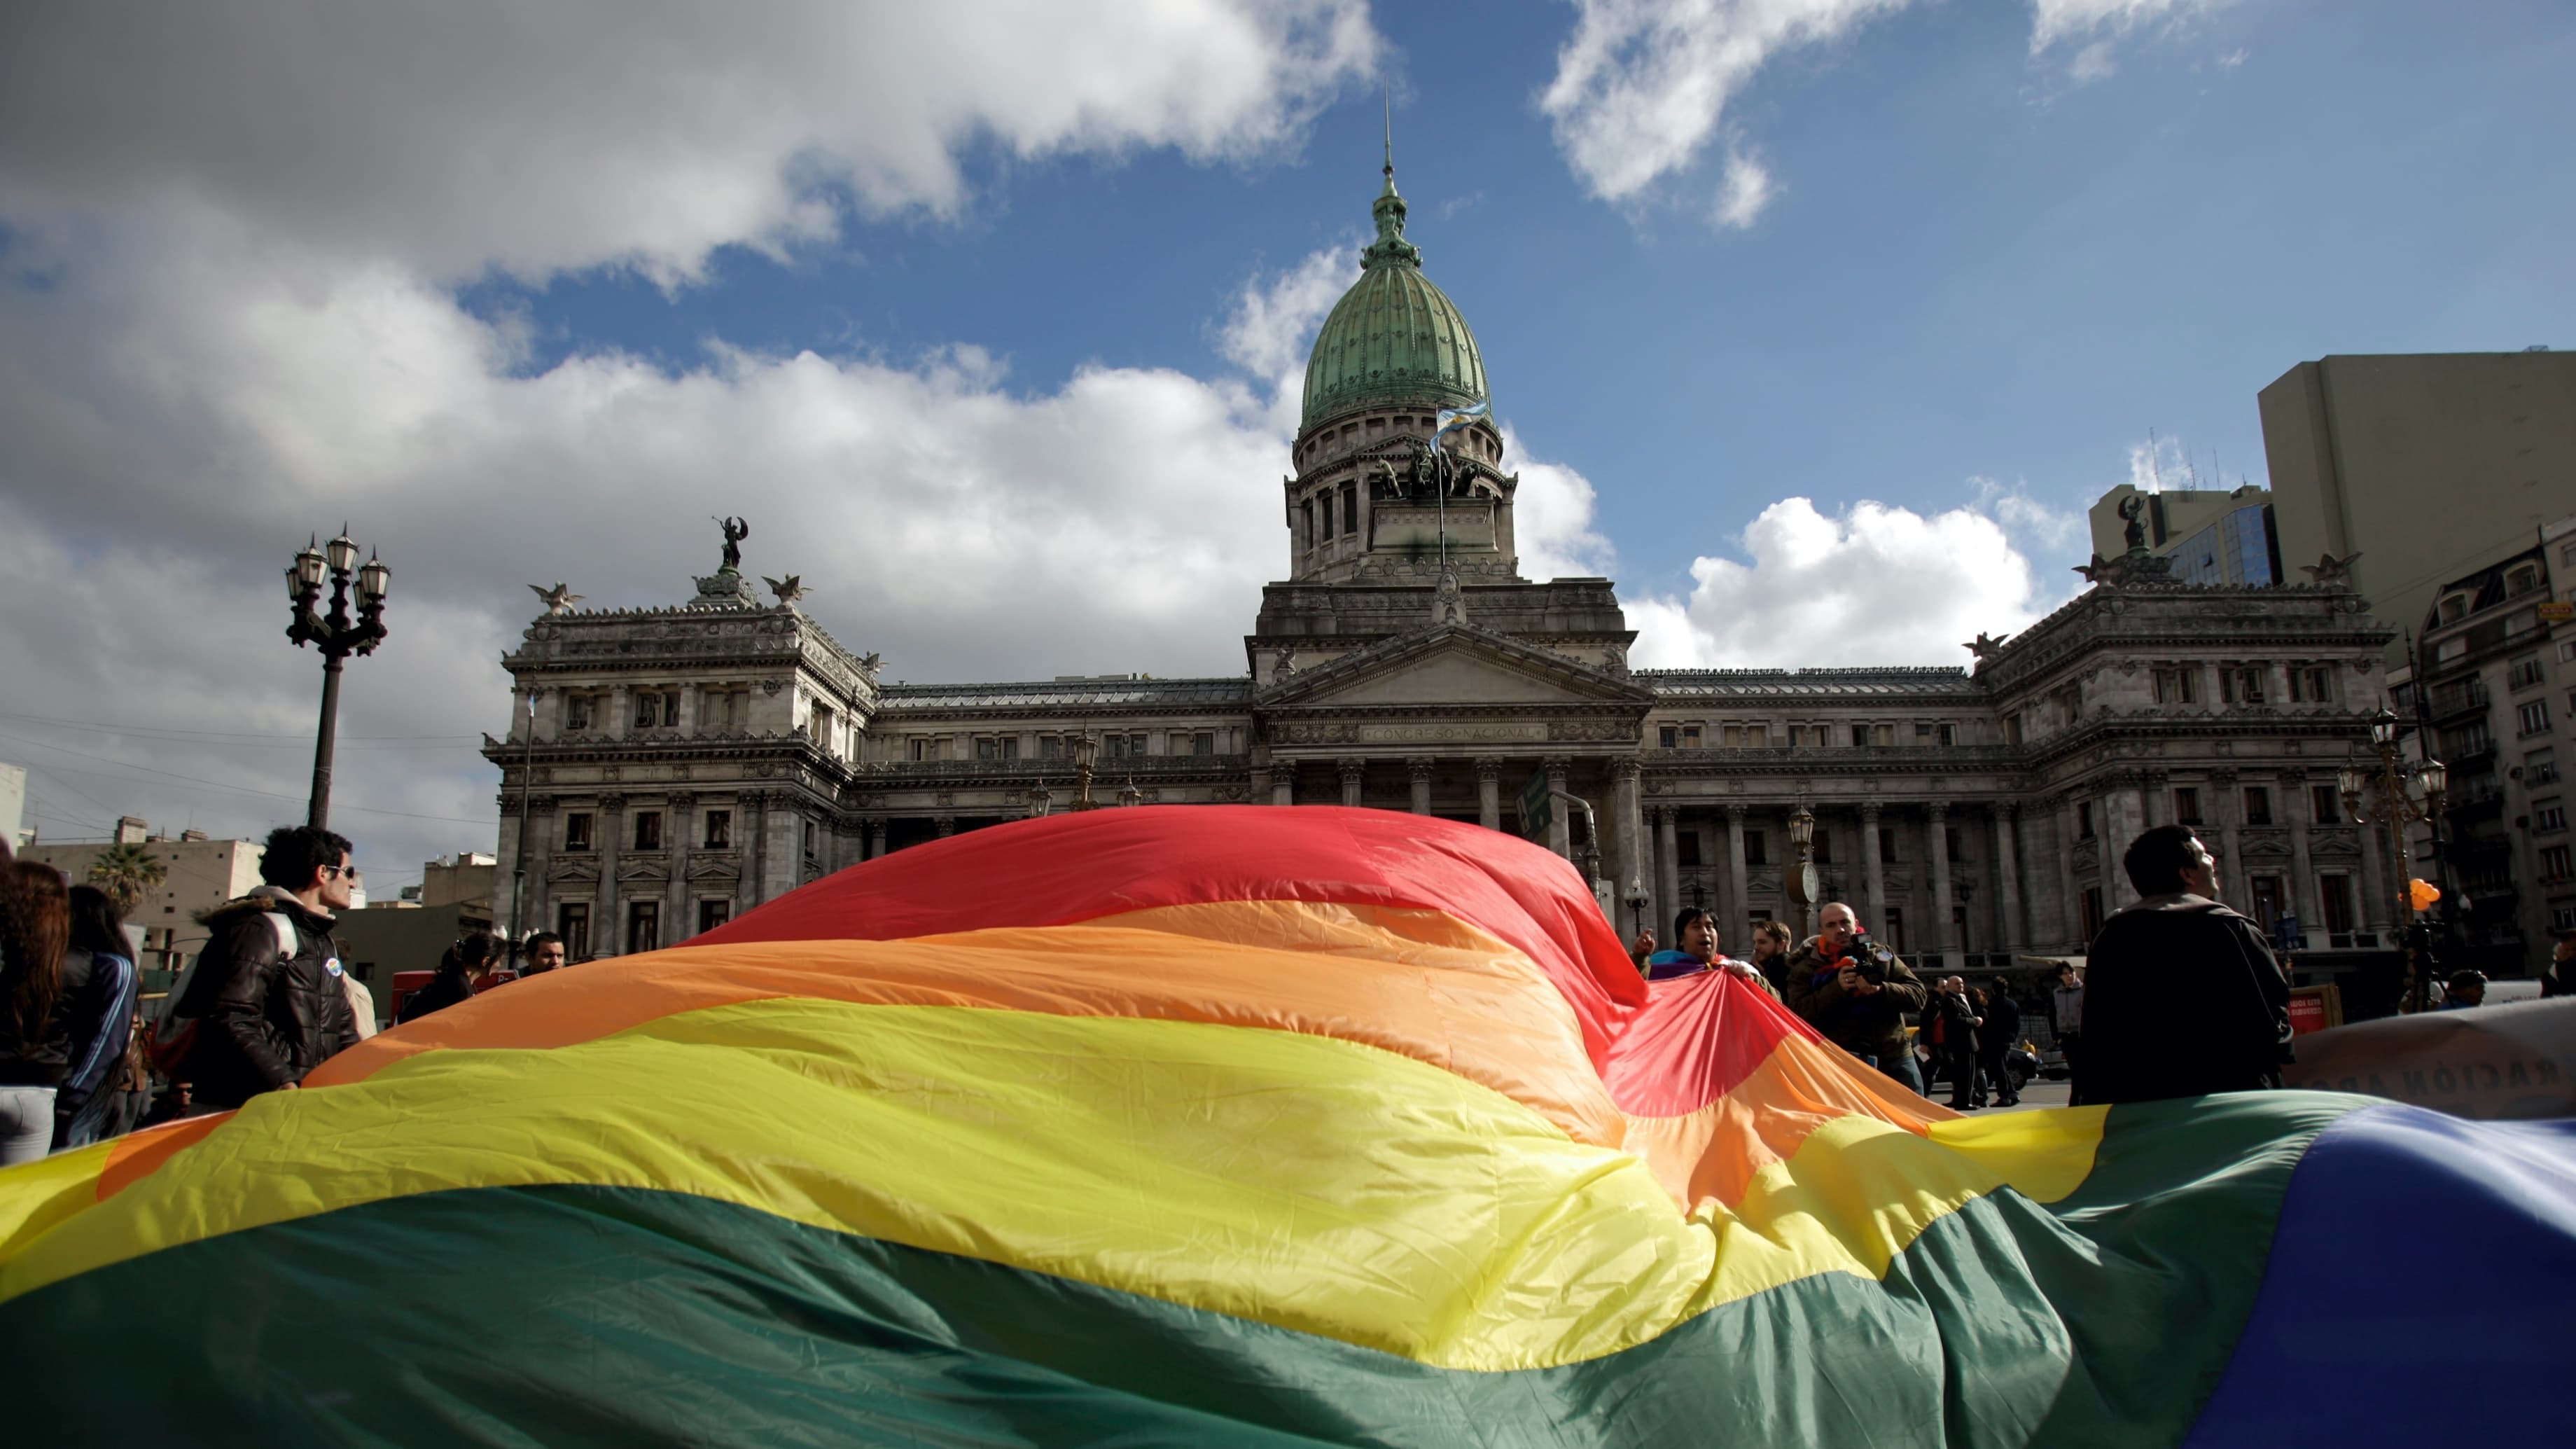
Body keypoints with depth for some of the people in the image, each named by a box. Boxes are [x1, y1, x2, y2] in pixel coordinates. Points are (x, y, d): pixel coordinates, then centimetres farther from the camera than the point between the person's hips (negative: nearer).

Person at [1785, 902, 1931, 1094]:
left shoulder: (1881, 956, 11)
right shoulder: (1806, 969, 3)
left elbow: (1917, 995, 2)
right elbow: (1799, 1014, -11)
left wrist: (1881, 991, -17)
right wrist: (1836, 988, -21)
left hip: (1895, 1059, 3)